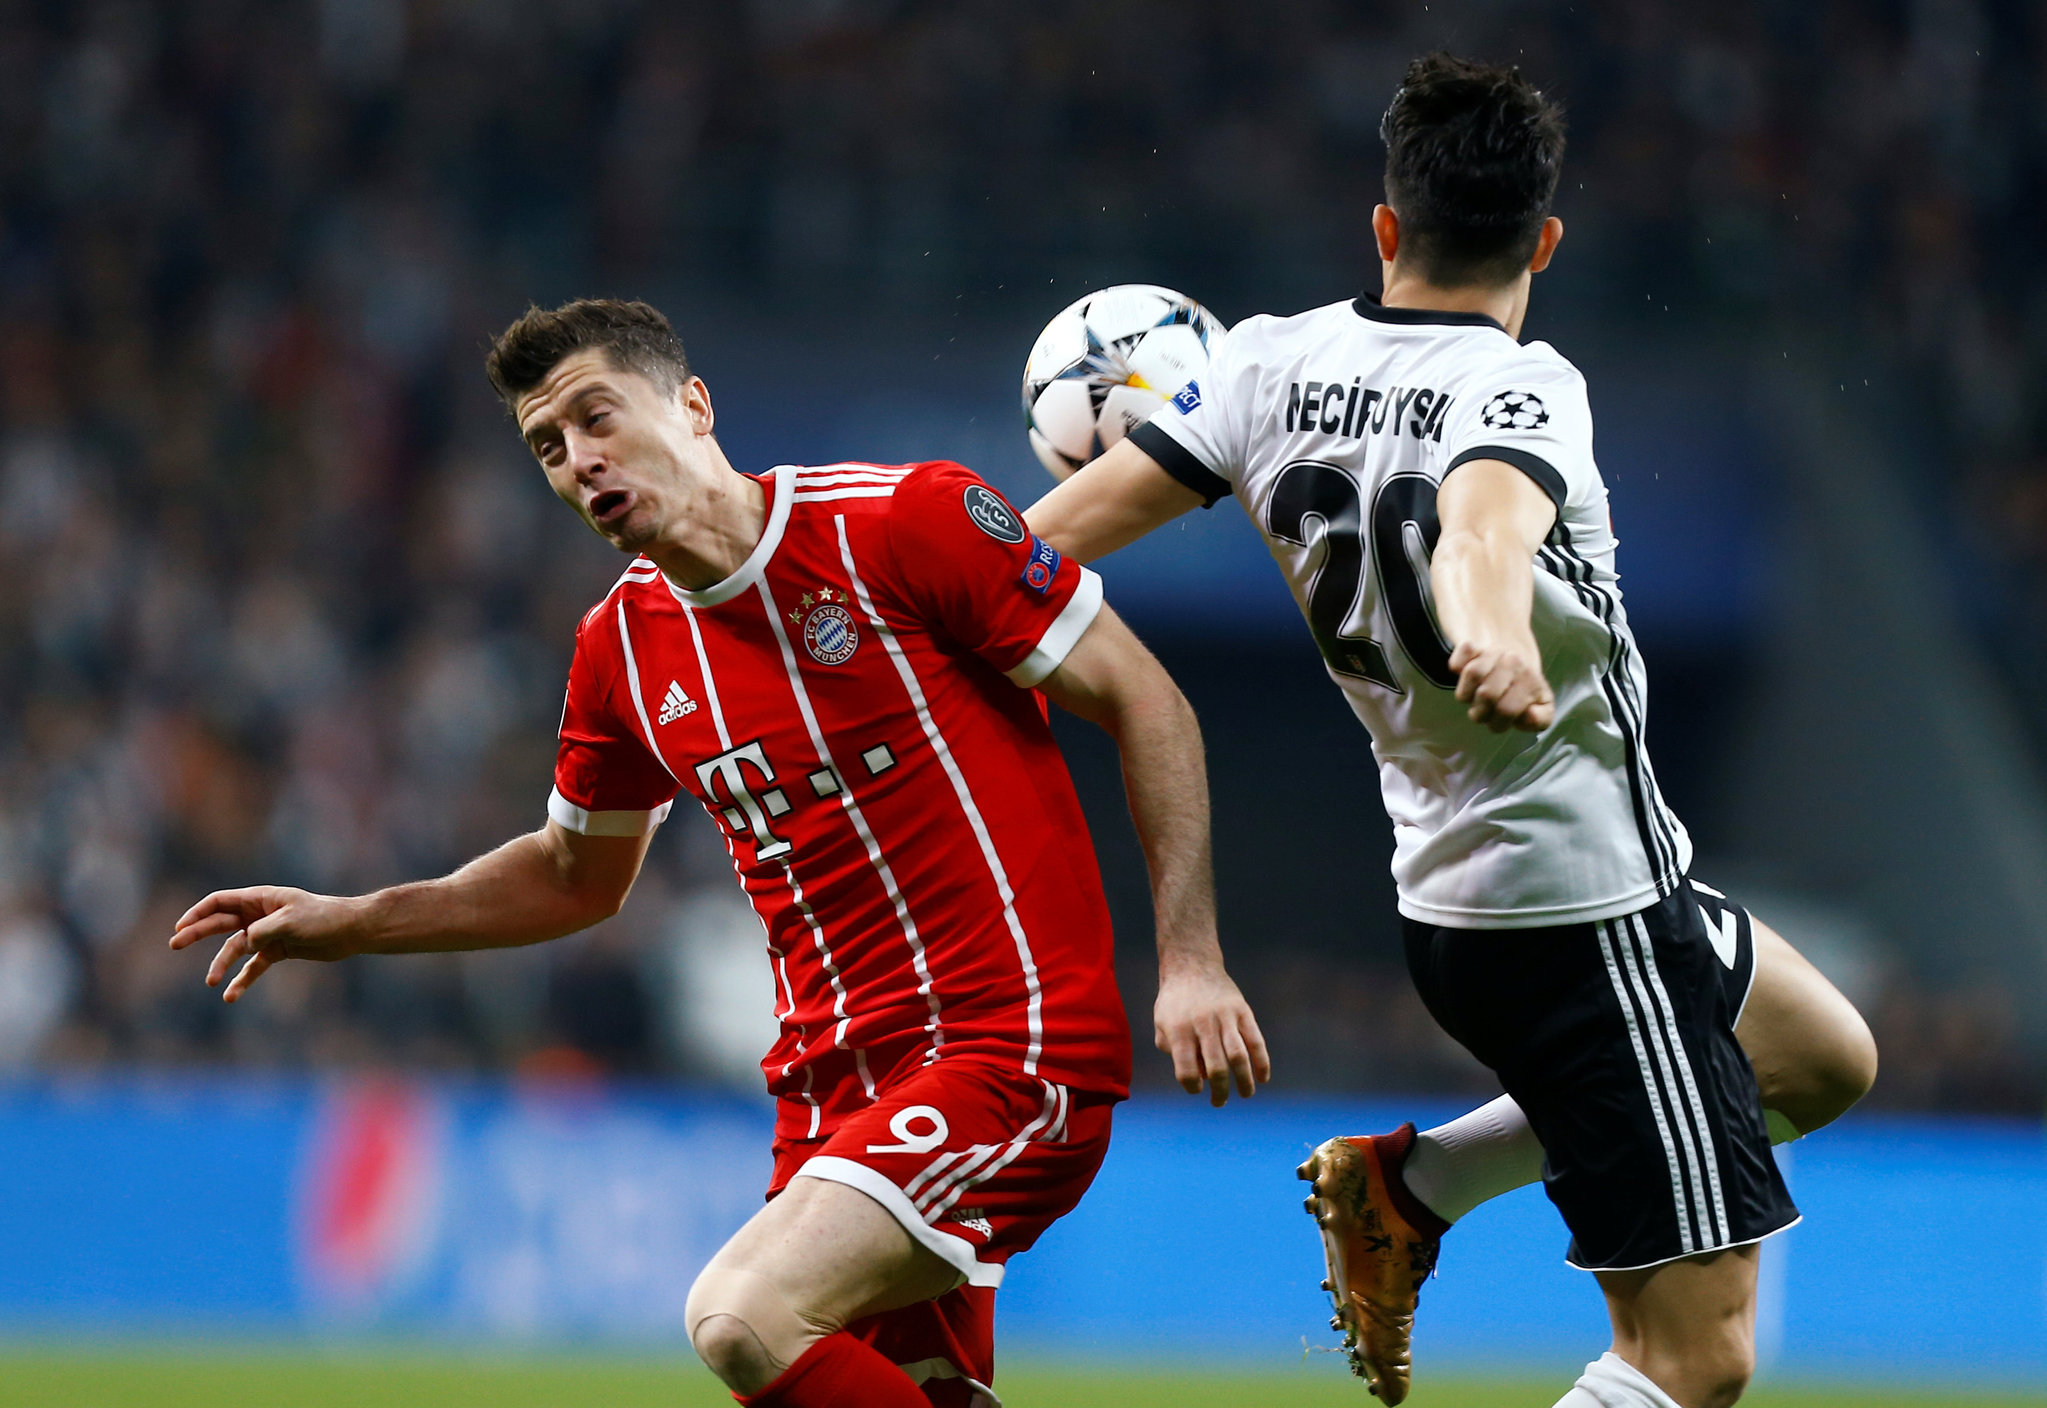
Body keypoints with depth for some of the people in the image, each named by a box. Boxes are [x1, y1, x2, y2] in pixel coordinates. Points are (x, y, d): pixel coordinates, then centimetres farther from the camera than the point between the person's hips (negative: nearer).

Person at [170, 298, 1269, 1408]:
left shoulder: (907, 520, -9)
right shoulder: (621, 648, 9)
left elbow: (1143, 702, -5)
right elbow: (578, 876, 28)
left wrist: (1188, 959, -13)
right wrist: (343, 925, 20)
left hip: (1012, 1046, -7)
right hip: (832, 1078, 7)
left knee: (745, 1318, -25)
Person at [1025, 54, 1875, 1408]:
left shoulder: (1275, 365, 0)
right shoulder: (1520, 388, -19)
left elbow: (1051, 535, 0)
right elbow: (1481, 522, -42)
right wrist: (1494, 632, -62)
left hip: (1456, 890, 8)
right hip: (1582, 907, -8)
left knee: (1828, 1058, 30)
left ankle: (1411, 1183, 23)